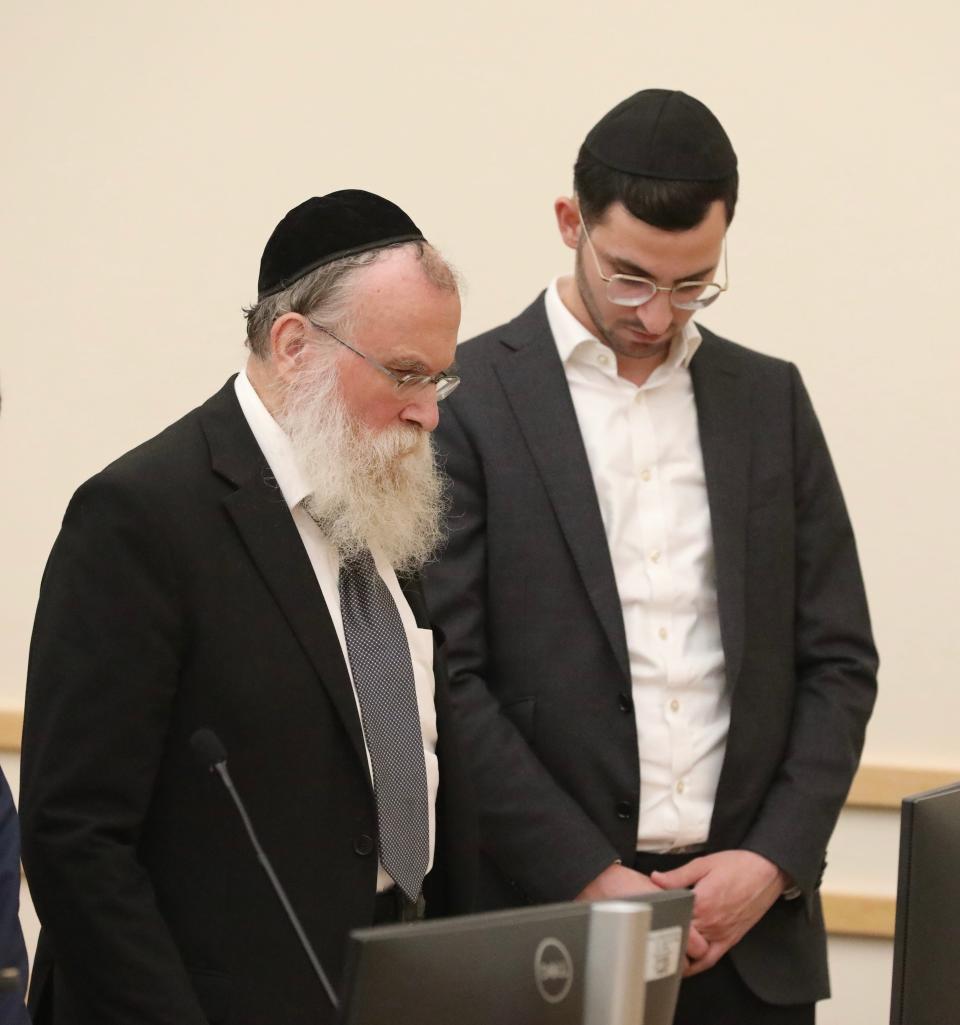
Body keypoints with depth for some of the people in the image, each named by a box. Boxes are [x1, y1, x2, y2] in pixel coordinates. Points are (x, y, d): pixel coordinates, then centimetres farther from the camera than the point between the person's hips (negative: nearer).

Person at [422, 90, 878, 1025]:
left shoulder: (770, 398, 10)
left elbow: (838, 659, 9)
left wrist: (776, 859, -4)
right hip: (546, 914, -3)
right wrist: (590, 877, -13)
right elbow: (445, 678, -8)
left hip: (749, 918, 3)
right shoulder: (465, 399, -3)